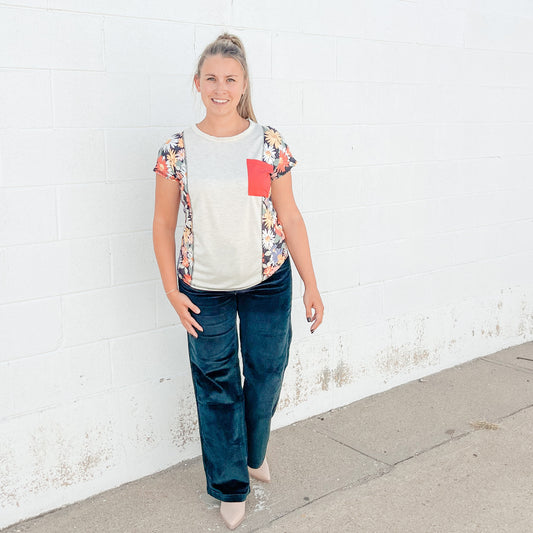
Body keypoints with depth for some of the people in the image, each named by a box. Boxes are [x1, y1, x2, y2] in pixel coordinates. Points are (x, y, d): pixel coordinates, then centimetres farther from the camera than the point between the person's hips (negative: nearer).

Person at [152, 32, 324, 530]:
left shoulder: (270, 143, -3)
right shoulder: (177, 149, -3)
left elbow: (289, 217, 0)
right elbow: (163, 225, 2)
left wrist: (311, 286, -1)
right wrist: (172, 291, -3)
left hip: (268, 283, 1)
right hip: (205, 289, 0)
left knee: (266, 376, 12)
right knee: (216, 387, 9)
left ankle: (254, 453, 43)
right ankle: (230, 486, 30)